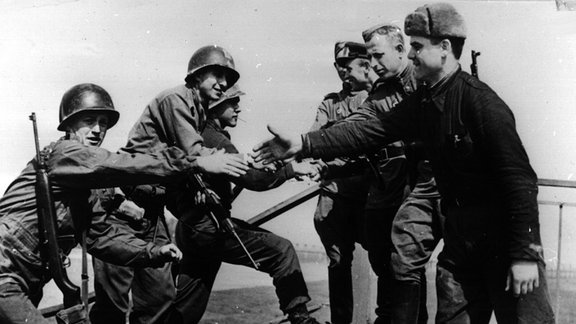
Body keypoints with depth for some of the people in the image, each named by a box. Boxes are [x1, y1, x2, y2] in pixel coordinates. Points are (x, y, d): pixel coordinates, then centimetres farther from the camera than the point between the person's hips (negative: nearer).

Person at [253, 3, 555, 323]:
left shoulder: (481, 101, -18)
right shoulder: (423, 101, 5)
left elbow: (520, 179, -20)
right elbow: (370, 131, 1)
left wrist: (526, 254, -22)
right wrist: (303, 144, -7)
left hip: (505, 236, -7)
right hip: (460, 237, 7)